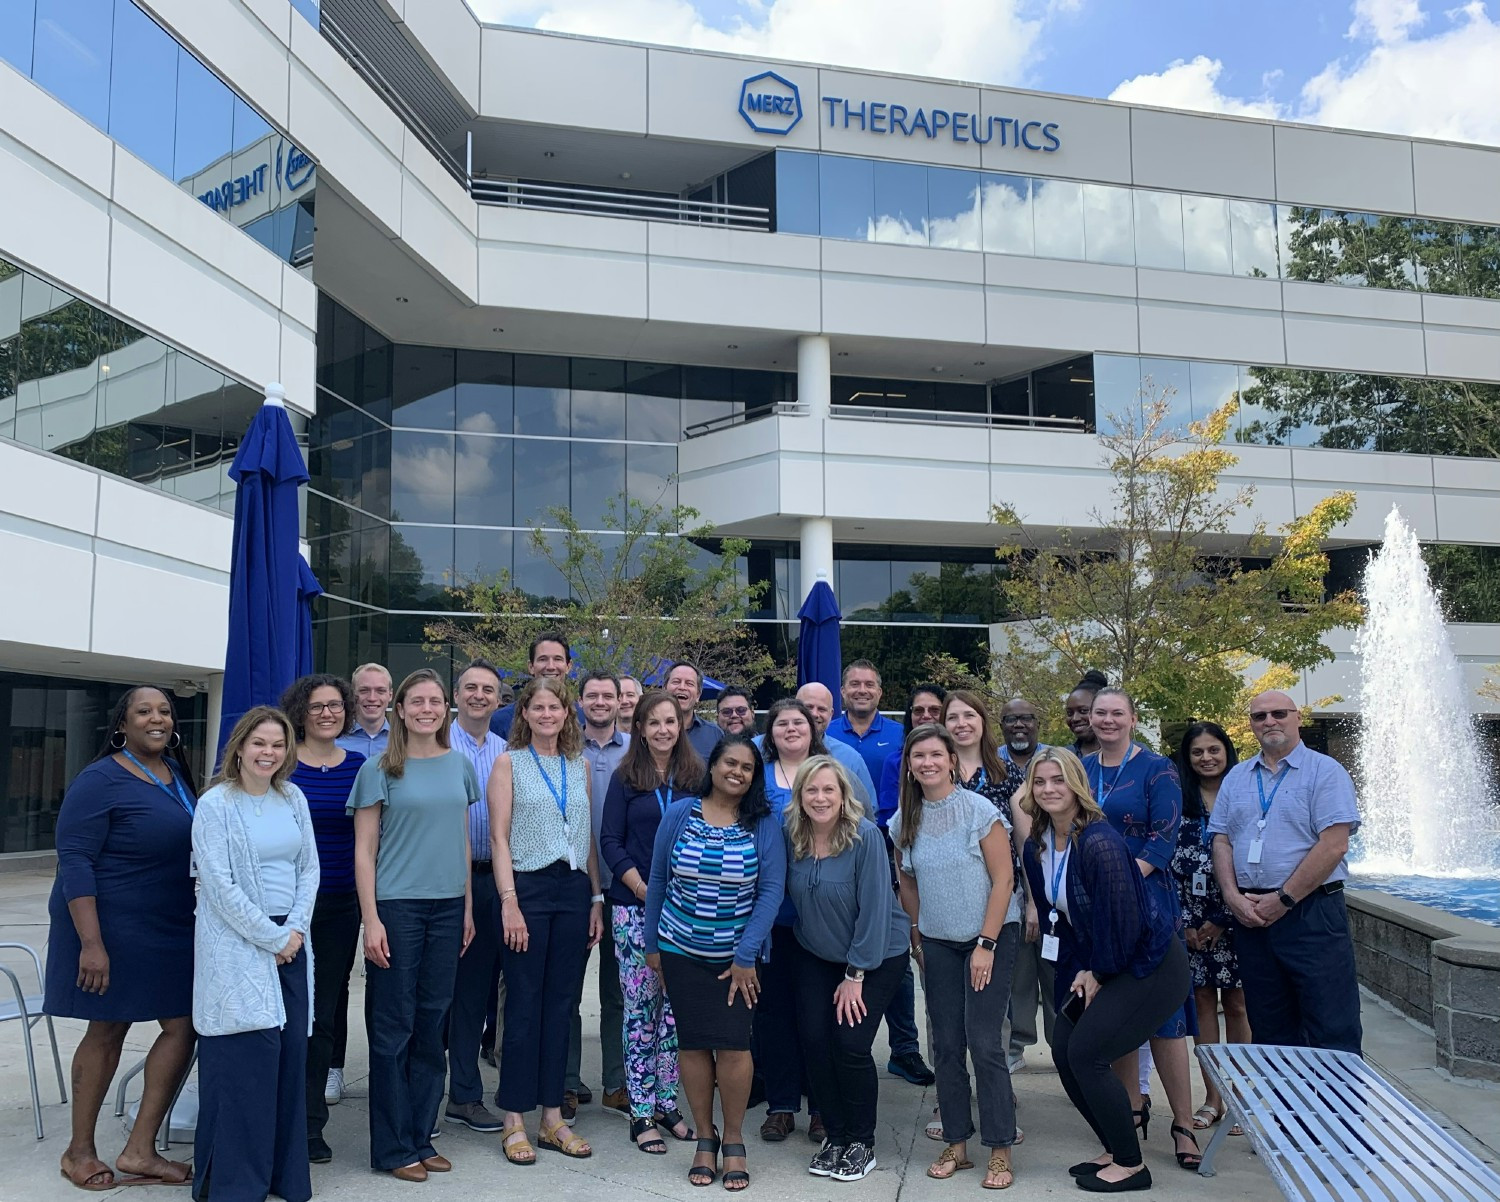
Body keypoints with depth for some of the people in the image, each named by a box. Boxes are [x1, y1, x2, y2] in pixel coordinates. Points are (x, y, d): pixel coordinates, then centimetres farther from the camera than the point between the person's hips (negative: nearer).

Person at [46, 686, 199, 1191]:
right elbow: (74, 862, -17)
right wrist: (90, 943, -23)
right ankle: (80, 1150, 25)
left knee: (183, 1027, 3)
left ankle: (139, 1151, 15)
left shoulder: (177, 773, 6)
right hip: (112, 927, -7)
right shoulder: (100, 781, -14)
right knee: (107, 1030, 6)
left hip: (173, 930, 7)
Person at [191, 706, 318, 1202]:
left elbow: (309, 868, 10)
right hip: (237, 943, -5)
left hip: (291, 942, 5)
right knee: (251, 1053, -7)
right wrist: (270, 938, -11)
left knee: (291, 1051, 5)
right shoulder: (215, 804, -7)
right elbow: (219, 884, -12)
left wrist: (296, 929, -3)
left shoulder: (293, 798, 9)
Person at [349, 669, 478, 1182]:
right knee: (393, 1028, 2)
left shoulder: (459, 765, 8)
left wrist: (468, 908, 9)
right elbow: (364, 850, -4)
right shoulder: (380, 769, -3)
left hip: (448, 908, 4)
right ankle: (392, 1147, 13)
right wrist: (371, 920, -11)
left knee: (432, 1024, 9)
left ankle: (421, 1137, 21)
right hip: (396, 907, -4)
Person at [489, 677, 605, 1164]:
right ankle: (515, 1120, 10)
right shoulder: (509, 763, 1)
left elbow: (589, 837, 12)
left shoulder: (580, 766, 12)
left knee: (561, 1003, 8)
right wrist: (509, 902, -13)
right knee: (524, 1004, 0)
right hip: (527, 886, -4)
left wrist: (596, 898, 7)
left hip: (574, 888, 4)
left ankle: (552, 1117, 17)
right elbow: (499, 837, -5)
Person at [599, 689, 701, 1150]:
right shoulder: (626, 779, 1)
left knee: (677, 1007, 7)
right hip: (635, 907, -2)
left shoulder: (695, 776, 6)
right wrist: (643, 888, -11)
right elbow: (610, 841, -1)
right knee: (640, 1007, 1)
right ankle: (641, 1114, 10)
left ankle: (668, 1104, 19)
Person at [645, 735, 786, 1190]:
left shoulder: (765, 824, -6)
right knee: (693, 1043, 4)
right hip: (682, 950, 1)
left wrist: (746, 956, -11)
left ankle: (734, 1142, 15)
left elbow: (771, 890, -8)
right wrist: (652, 945, 7)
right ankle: (704, 1139, 21)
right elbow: (658, 881, 5)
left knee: (733, 1045, -5)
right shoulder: (679, 814, -2)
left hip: (739, 955, -1)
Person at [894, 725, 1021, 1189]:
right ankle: (956, 1144, 19)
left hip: (989, 939, -4)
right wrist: (918, 937, 9)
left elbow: (1003, 879, -12)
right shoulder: (903, 822, 1)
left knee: (984, 1044, -6)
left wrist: (986, 944, -14)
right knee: (946, 1047, 7)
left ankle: (1000, 1151, 5)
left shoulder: (978, 810, -13)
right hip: (937, 945, 4)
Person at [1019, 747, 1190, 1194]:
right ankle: (1115, 1150, 23)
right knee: (1063, 1052, 4)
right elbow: (1056, 913, 8)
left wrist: (1099, 975, -11)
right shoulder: (1036, 847, -1)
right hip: (1095, 966, 8)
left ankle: (1131, 1165, 8)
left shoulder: (1099, 843, -26)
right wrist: (1080, 970, 1)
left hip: (1151, 966, -8)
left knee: (1087, 1054, -11)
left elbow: (1121, 918, -24)